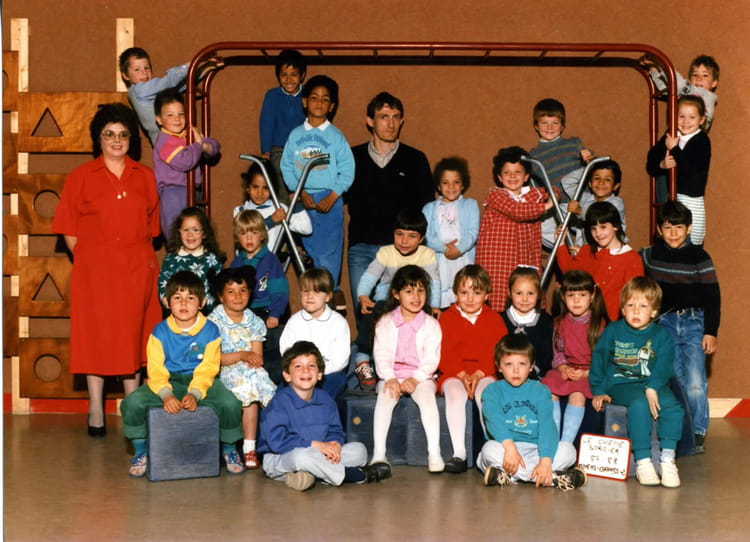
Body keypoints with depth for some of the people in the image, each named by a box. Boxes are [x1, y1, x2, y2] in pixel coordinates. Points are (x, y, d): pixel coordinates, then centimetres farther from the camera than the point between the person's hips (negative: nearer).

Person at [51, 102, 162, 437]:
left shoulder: (145, 177, 9)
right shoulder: (81, 177, 3)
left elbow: (152, 224, 13)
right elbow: (68, 227, 3)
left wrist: (142, 258, 5)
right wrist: (85, 258, -4)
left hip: (136, 268, 2)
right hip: (94, 268, -2)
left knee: (133, 334, 7)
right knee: (96, 334, 0)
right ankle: (96, 412, 7)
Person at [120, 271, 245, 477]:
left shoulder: (210, 331, -7)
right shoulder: (160, 332, -6)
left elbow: (207, 370, -11)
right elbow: (156, 370, -11)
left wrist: (194, 394, -29)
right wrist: (166, 395, -30)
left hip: (201, 383, 0)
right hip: (168, 382, 1)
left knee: (230, 404, -28)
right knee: (132, 403, -25)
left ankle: (229, 449, 3)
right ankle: (140, 451, 2)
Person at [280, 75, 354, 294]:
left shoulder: (335, 136, -1)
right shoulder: (295, 135, 5)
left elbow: (347, 170, -5)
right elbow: (287, 167, 3)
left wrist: (332, 197, -13)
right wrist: (301, 193, -8)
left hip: (329, 200, -3)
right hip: (303, 200, 3)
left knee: (328, 253, -3)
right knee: (311, 249, 10)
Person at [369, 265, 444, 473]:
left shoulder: (431, 324, 5)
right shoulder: (385, 323, 7)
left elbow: (431, 358, -1)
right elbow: (381, 354, 0)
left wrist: (415, 379, -16)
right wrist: (390, 378, -16)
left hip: (421, 376, 0)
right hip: (391, 375, 1)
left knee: (427, 396, -32)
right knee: (385, 396, -30)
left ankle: (434, 453, -34)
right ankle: (378, 453, -35)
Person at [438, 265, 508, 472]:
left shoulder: (494, 319, 13)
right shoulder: (447, 318, 11)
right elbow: (443, 353, 0)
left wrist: (479, 374, -14)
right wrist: (461, 374, -14)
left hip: (485, 374, 0)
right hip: (453, 375, 0)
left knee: (485, 393, -34)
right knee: (455, 393, -33)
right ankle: (458, 452, -37)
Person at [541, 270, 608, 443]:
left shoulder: (600, 324, -5)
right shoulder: (561, 323, 9)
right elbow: (558, 352, 13)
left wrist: (585, 374, -18)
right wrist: (563, 368, -8)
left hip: (591, 372, -4)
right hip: (567, 369, 4)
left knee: (577, 395, -33)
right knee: (549, 391, -25)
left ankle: (566, 443, -30)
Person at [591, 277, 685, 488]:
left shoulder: (661, 335, 6)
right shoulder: (613, 331, 8)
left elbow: (664, 366, -6)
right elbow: (598, 360, 9)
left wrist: (652, 389, -23)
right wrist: (598, 391, 0)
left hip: (653, 385, 2)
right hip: (620, 385, -1)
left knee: (672, 406, -29)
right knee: (639, 404, -35)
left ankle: (667, 459, -20)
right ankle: (642, 461, -31)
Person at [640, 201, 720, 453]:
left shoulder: (699, 257, -3)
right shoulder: (649, 256, 4)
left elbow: (712, 297, -2)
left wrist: (711, 332, -5)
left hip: (694, 322, -2)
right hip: (664, 323, 2)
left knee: (695, 384, -8)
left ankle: (698, 433, 4)